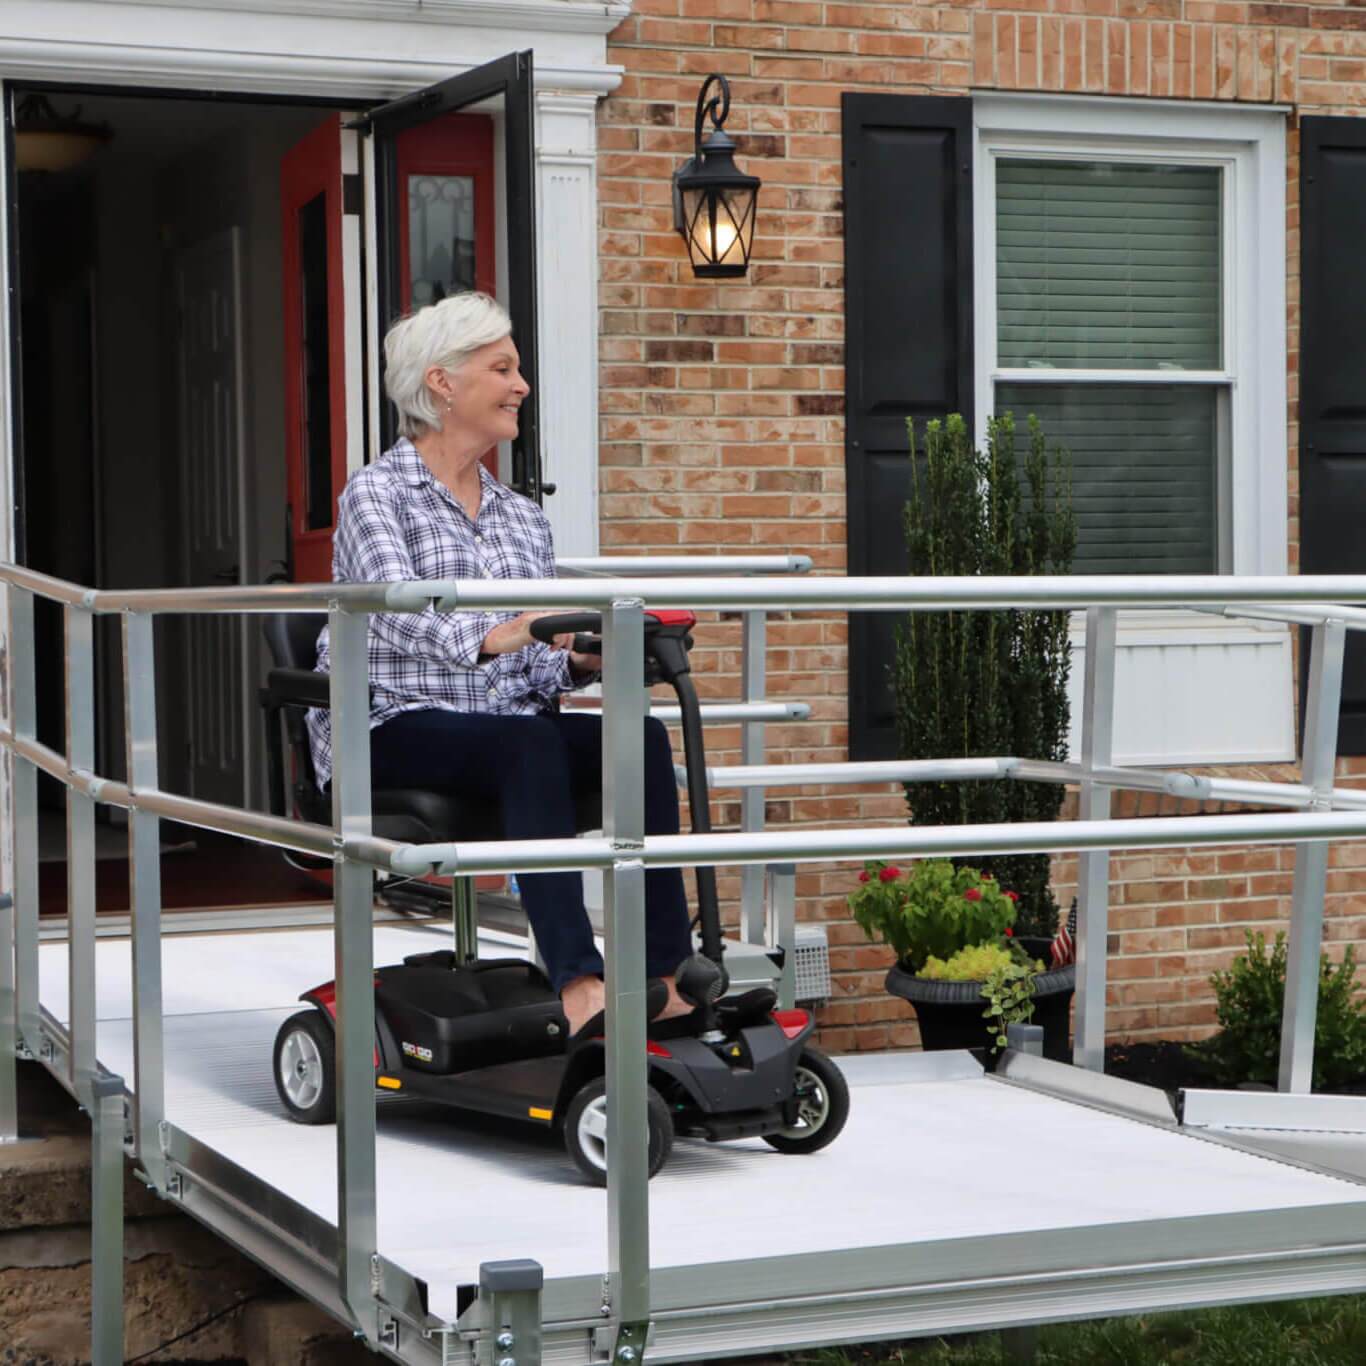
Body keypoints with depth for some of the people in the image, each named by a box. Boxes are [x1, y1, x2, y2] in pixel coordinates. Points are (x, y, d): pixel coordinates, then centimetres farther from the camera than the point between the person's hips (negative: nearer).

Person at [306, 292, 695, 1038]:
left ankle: (666, 976, -31)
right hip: (392, 730, -6)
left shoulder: (523, 517, 18)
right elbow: (395, 609, -22)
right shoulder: (377, 492, -2)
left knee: (642, 734, -23)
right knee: (530, 742, -36)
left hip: (509, 730, 6)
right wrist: (488, 637, -41)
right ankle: (577, 983, -48)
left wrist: (581, 660, -11)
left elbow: (538, 661, 13)